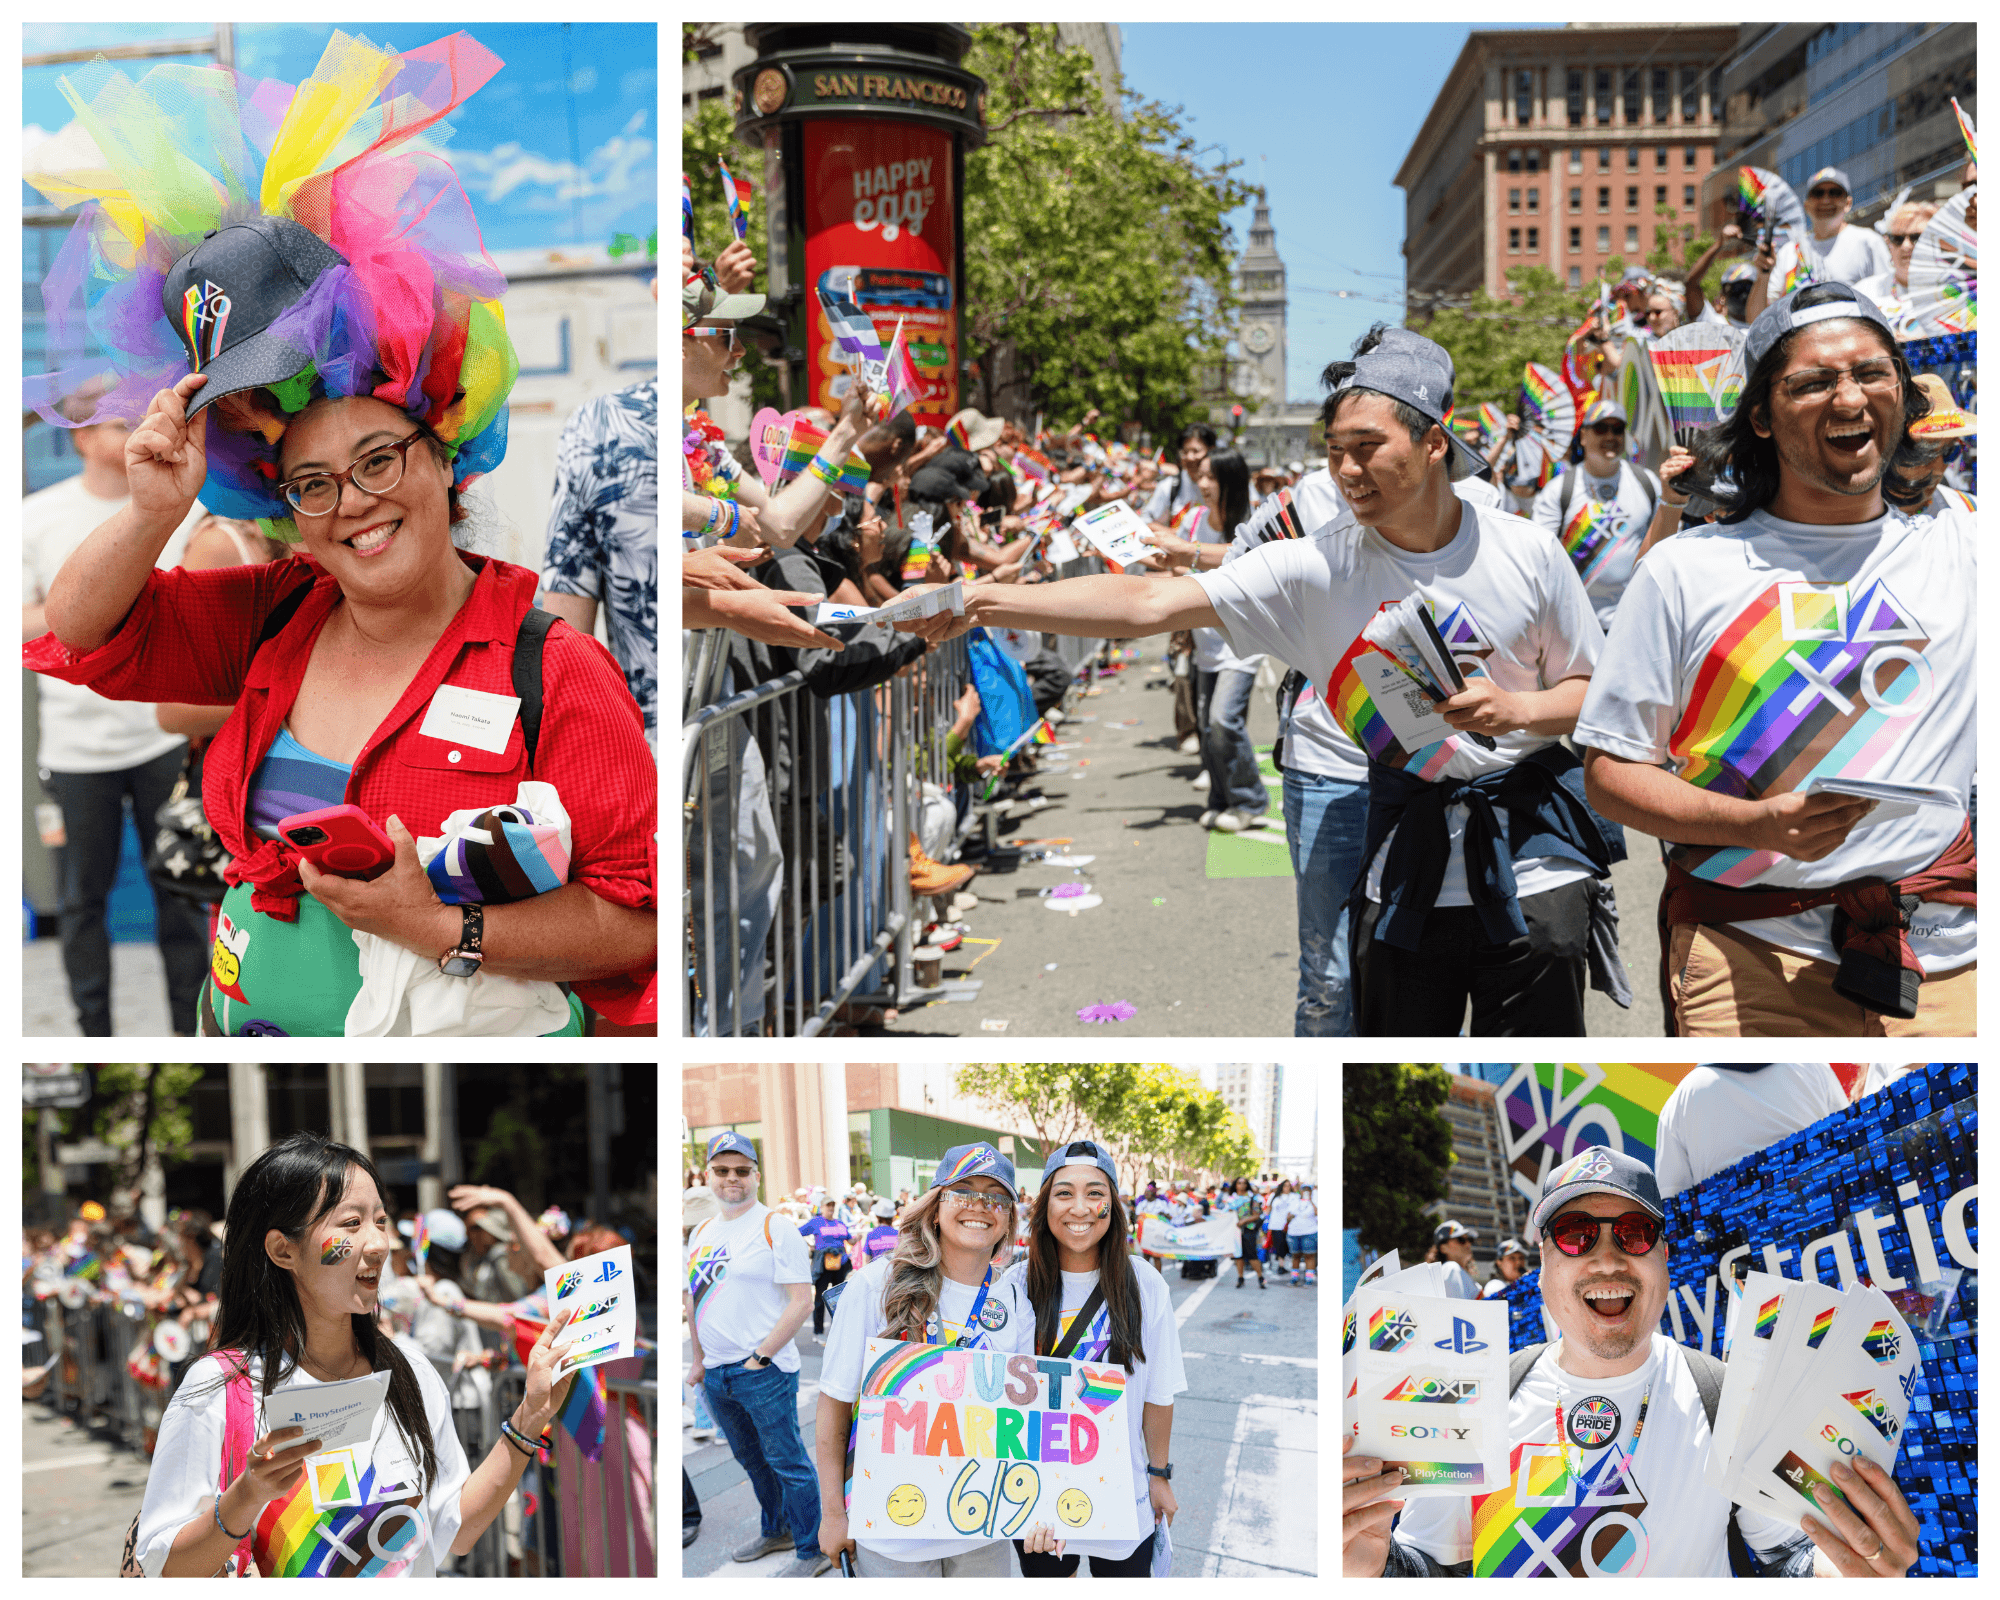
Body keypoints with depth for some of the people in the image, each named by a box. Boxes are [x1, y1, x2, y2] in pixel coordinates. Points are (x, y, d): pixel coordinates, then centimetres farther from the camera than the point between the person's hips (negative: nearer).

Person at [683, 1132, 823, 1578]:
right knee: (750, 1459, 20)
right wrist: (699, 1358, 15)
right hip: (716, 1374, 7)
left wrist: (759, 1357, -15)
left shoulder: (775, 1230, -10)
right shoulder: (701, 1233, 11)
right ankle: (775, 1531, 37)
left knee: (787, 1462, -2)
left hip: (764, 1371, -7)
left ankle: (813, 1552, 7)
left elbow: (802, 1300, -14)